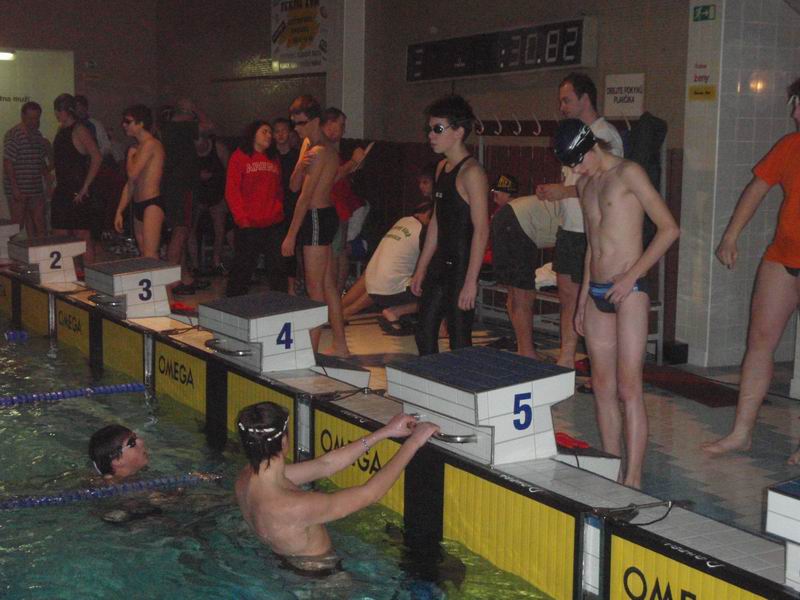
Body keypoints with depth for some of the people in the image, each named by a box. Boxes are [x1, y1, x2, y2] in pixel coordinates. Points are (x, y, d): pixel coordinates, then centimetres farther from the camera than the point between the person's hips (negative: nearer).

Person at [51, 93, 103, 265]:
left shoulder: (79, 131, -11)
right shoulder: (61, 130, 15)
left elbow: (97, 158, -19)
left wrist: (85, 187, -19)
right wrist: (56, 184, 15)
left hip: (78, 193, -9)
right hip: (62, 191, 9)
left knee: (83, 236, -6)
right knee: (60, 236, 9)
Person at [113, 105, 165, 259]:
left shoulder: (150, 144, -9)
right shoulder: (138, 147, 19)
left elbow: (133, 173, -18)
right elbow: (130, 184, 22)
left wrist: (130, 154, 2)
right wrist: (119, 212, 19)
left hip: (152, 204, -10)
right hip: (138, 206, 10)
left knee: (150, 256, -18)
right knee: (143, 255, 8)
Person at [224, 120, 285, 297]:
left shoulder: (274, 160, 17)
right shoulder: (239, 157, 0)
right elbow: (231, 191, -6)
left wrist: (279, 211, 4)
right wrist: (241, 218, -13)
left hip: (273, 224, 5)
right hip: (248, 225, -5)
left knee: (277, 267, 5)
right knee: (243, 268, 1)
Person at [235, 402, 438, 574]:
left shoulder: (248, 478, -15)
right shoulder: (293, 507, -40)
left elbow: (325, 465, -6)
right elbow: (370, 493, -31)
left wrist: (385, 432, -7)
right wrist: (413, 442, -21)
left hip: (286, 564, 8)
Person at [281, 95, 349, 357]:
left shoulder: (319, 151, -16)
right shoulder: (307, 144, 14)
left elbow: (305, 196, -17)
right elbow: (294, 185, 7)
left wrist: (291, 234, -16)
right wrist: (300, 166, -15)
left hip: (316, 218, -10)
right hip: (325, 216, 10)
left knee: (315, 288, -7)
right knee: (328, 285, 13)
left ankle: (312, 350, -3)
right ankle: (340, 345, 20)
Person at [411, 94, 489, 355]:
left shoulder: (471, 172, -15)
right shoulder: (442, 168, 13)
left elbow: (481, 230, -19)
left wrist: (471, 281, -23)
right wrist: (421, 269, 18)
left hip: (461, 267, -9)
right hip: (440, 265, 9)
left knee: (459, 341, -2)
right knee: (425, 335, 13)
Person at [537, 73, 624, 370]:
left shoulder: (605, 135, -13)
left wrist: (564, 191, -19)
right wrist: (552, 191, 7)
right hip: (570, 228, 9)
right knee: (567, 295, 12)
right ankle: (566, 359, 20)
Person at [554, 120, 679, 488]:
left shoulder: (628, 173, -6)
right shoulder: (586, 184, 17)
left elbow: (669, 228, -11)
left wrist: (631, 276, -15)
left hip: (628, 292, -8)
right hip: (596, 293, 8)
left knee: (628, 389, -10)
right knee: (603, 388, 8)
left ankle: (633, 481, -8)